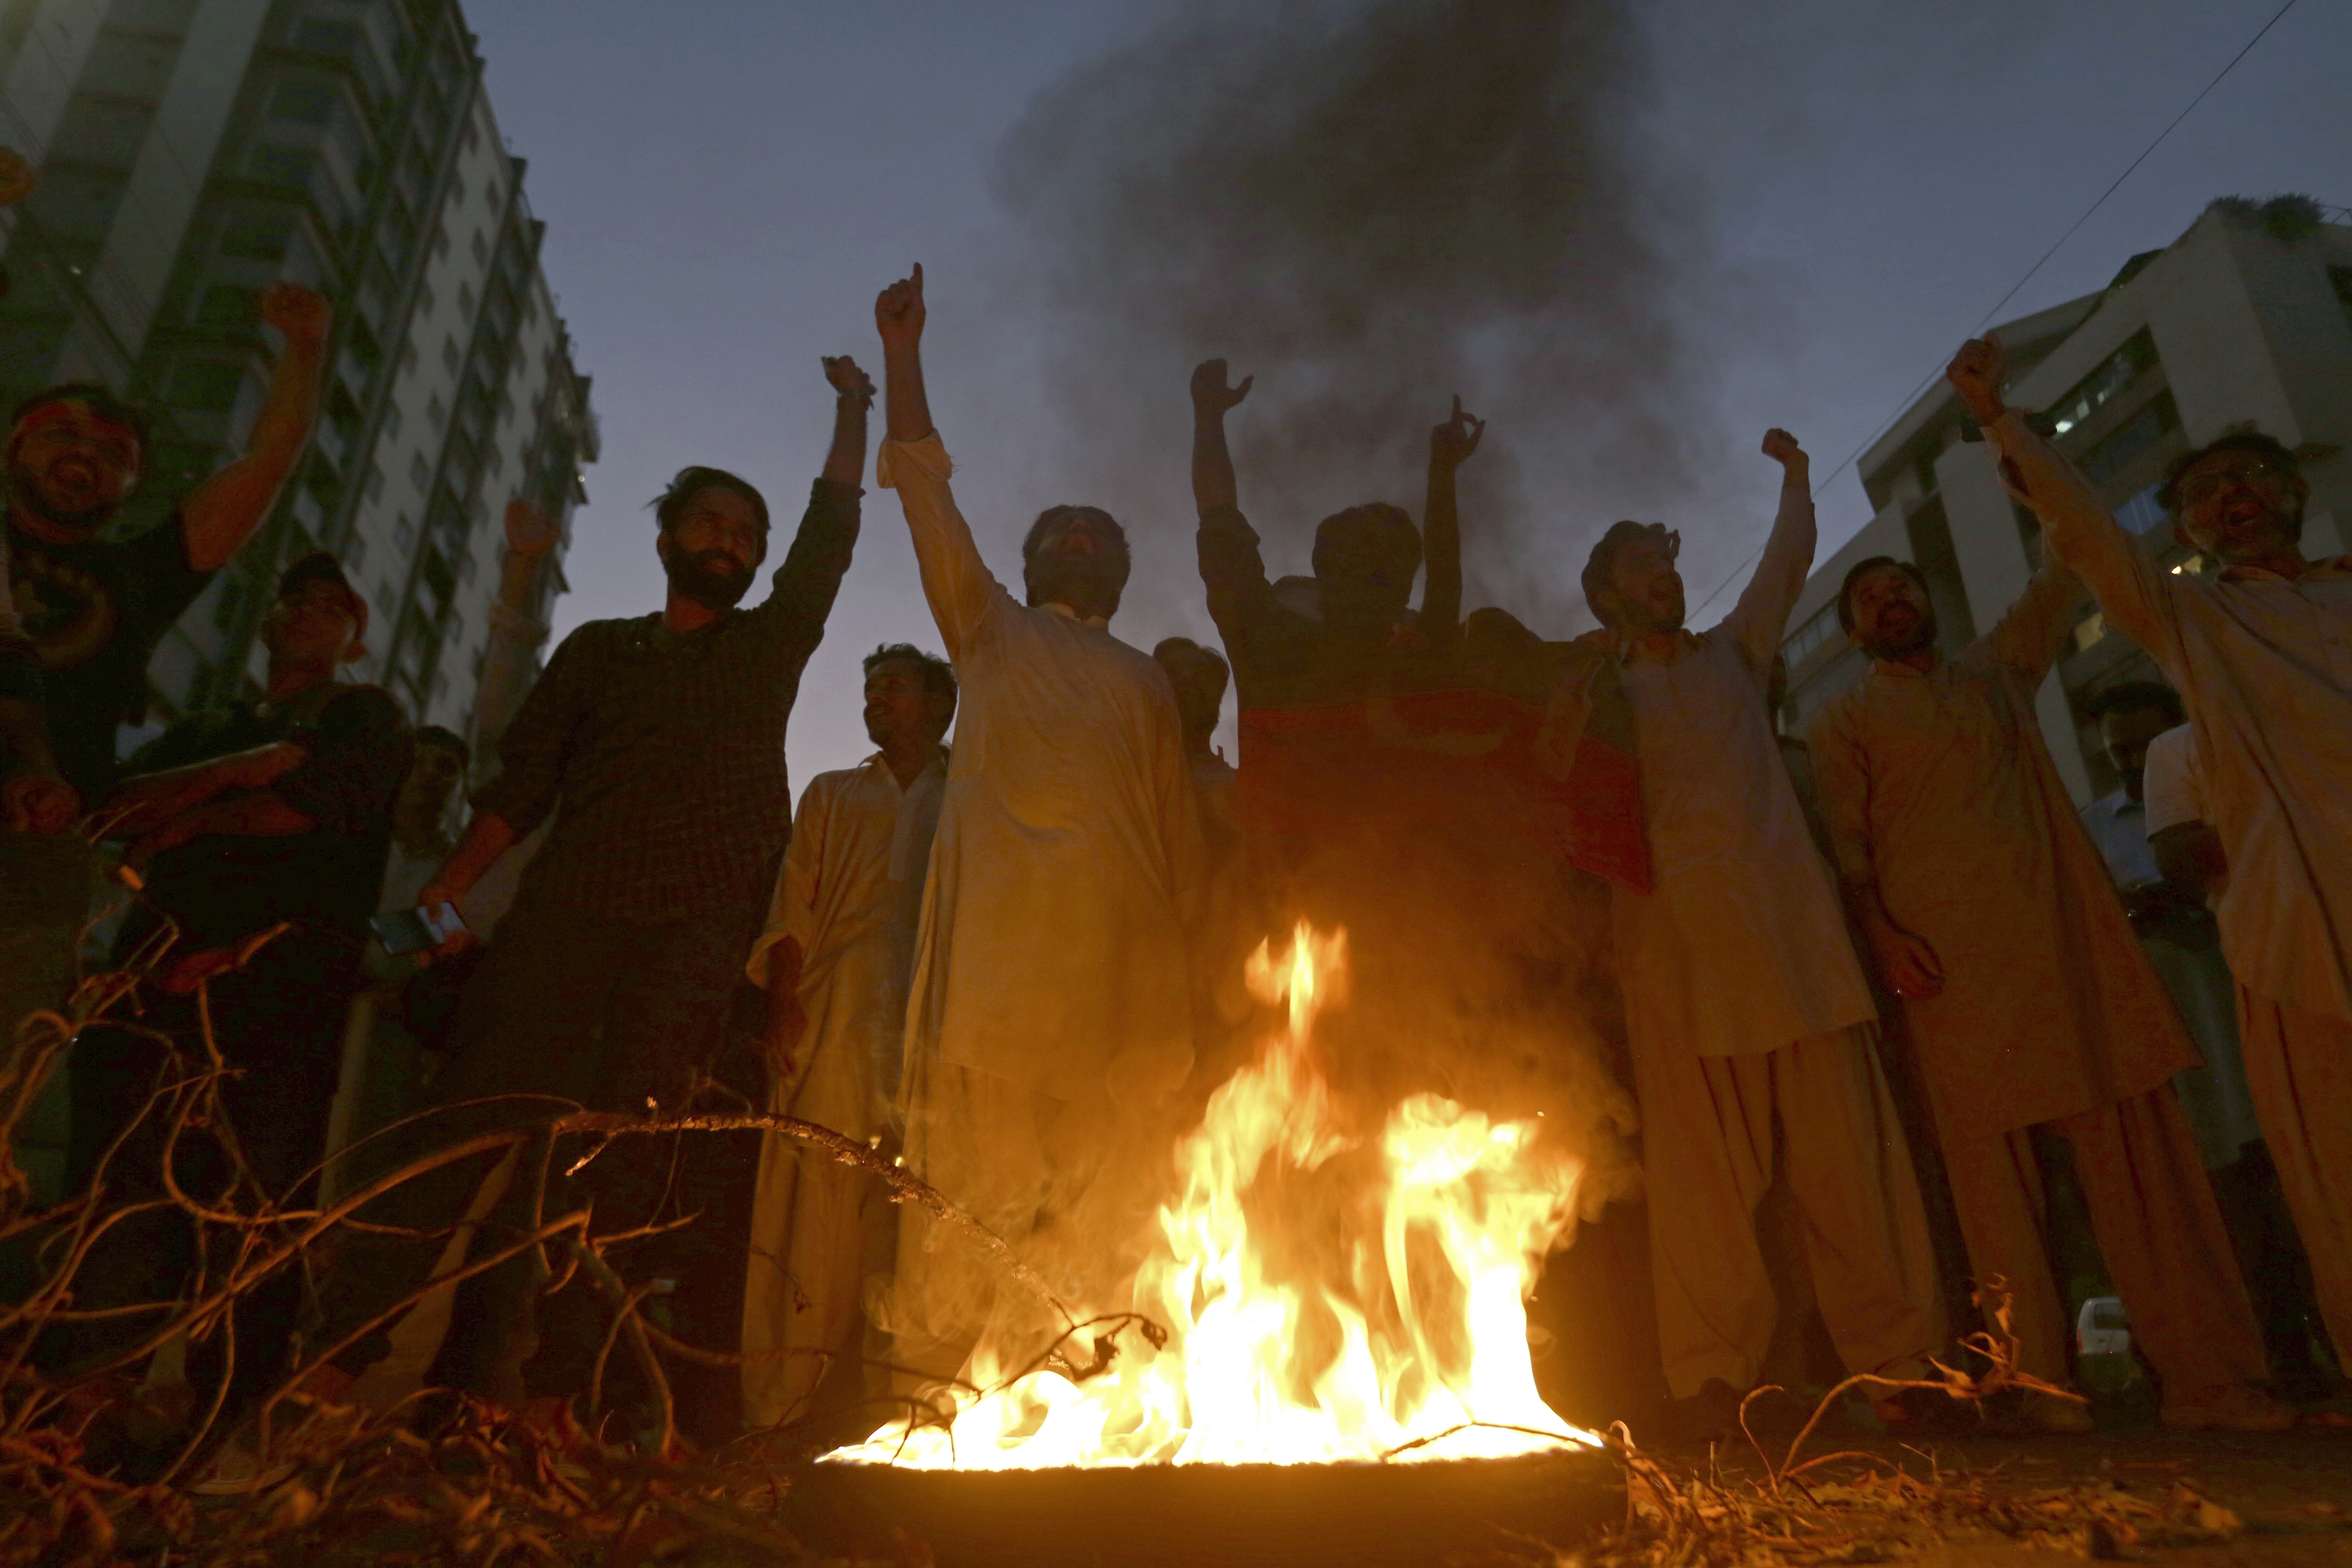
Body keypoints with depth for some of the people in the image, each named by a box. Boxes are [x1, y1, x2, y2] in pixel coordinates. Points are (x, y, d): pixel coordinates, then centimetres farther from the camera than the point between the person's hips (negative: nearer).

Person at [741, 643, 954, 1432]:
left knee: (913, 1209, -7)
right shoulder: (832, 796, 25)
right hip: (832, 1028, 1)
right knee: (817, 1196, -6)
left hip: (931, 1033, -1)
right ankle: (783, 1400, 0)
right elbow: (792, 909, 15)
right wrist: (784, 1005, -1)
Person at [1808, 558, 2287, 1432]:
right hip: (1949, 963, -3)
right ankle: (2039, 1382, 2)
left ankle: (2204, 1372, 5)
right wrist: (1881, 935, -14)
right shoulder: (1844, 721, 10)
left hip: (2068, 942, 3)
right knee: (1994, 1169, -4)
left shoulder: (1996, 672, 22)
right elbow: (1844, 845, 0)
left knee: (2136, 1149, 0)